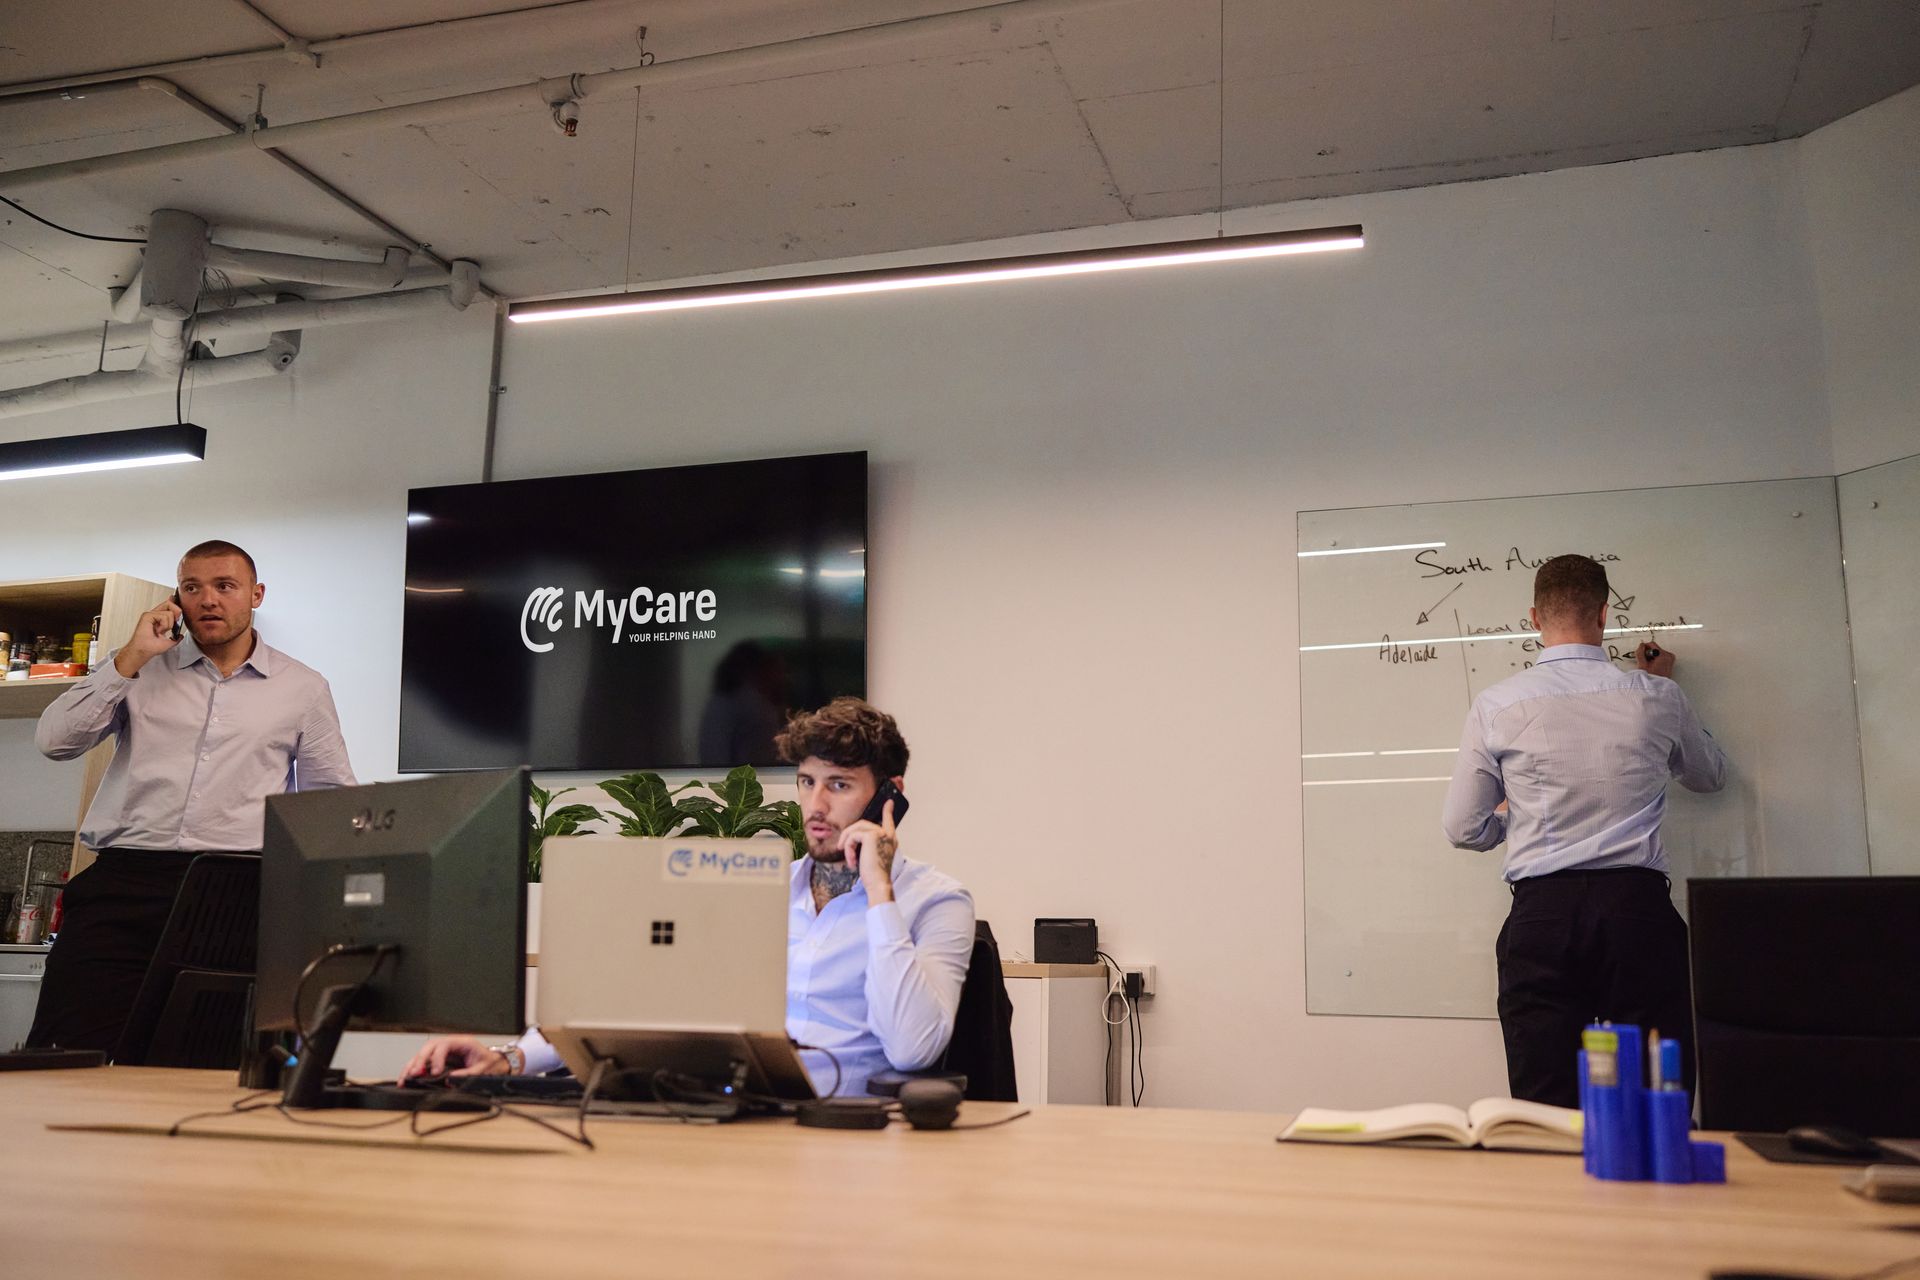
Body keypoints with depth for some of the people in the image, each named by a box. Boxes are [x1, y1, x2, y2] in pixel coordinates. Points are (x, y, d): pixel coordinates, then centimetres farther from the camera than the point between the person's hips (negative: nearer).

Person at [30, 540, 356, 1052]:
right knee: (69, 1048, -10)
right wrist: (131, 657, 0)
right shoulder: (143, 668, 15)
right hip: (124, 877, 1)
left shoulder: (303, 688, 13)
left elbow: (336, 797, 18)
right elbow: (55, 741, 4)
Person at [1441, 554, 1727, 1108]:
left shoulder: (1496, 707, 1)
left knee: (1547, 1109, 2)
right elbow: (1710, 776, 25)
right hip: (1637, 906, 0)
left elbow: (1463, 829, 4)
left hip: (1542, 916, 0)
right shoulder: (1655, 696, 4)